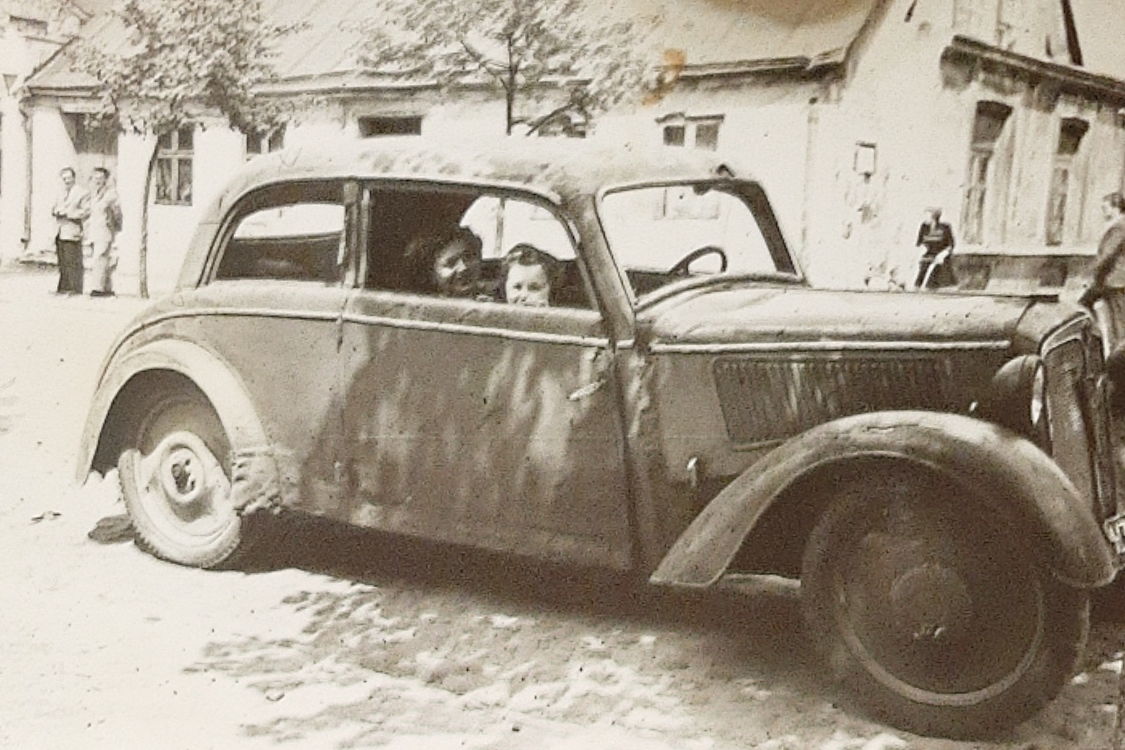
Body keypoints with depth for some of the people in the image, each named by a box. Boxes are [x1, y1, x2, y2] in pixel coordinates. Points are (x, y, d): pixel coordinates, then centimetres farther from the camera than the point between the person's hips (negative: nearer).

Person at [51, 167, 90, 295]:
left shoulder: (82, 192, -2)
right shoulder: (61, 192, 22)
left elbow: (86, 212, -9)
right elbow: (54, 207, 26)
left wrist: (68, 214, -15)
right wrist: (55, 211, 2)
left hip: (72, 232, -7)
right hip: (60, 233, 7)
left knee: (73, 261, -8)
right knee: (62, 262, 8)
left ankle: (75, 288, -4)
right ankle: (64, 287, 13)